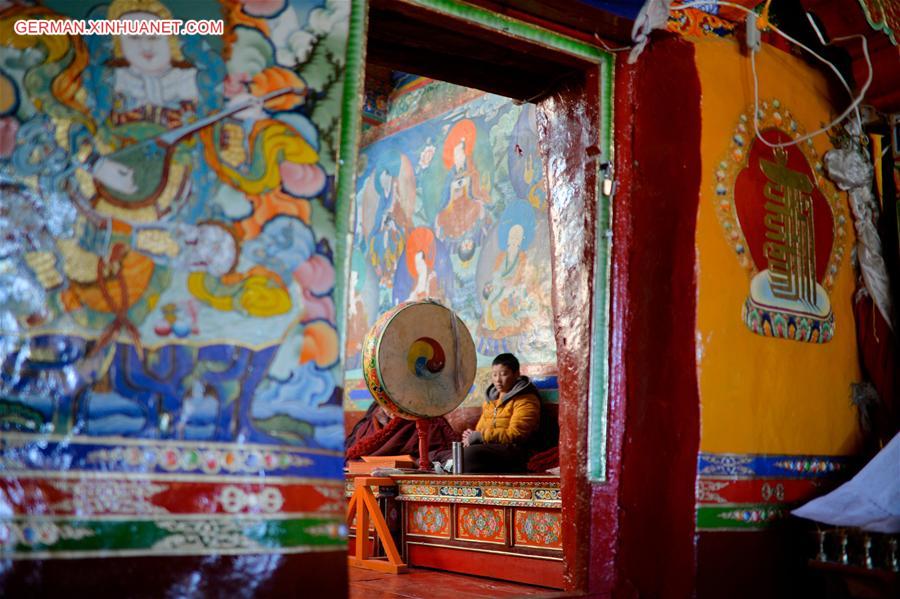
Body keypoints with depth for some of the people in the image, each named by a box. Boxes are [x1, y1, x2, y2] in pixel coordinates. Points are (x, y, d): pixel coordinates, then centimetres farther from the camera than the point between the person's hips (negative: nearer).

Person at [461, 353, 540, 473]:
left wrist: (478, 436, -11)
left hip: (511, 450, -7)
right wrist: (472, 436, 1)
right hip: (486, 447, 7)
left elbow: (515, 434, -11)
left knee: (470, 453, -36)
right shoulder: (491, 397, 26)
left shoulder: (525, 401, 1)